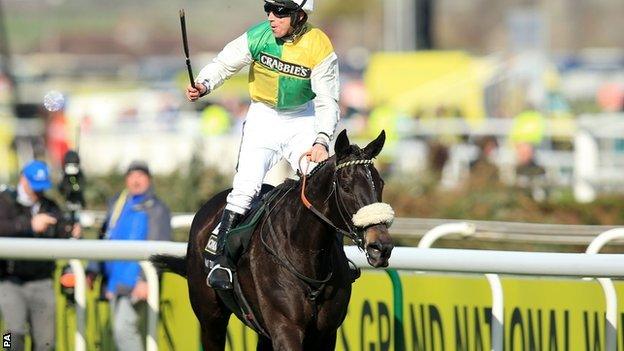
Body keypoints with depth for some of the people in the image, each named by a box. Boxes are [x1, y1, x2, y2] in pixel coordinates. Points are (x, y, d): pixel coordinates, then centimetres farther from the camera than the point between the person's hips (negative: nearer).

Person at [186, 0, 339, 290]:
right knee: (247, 182, -16)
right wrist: (204, 85, -22)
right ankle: (216, 251, -8)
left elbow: (328, 102, -16)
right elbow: (224, 64, -2)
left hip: (303, 118, 0)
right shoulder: (258, 37, -16)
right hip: (263, 117, 0)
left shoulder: (320, 49, -19)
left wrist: (321, 142, -29)